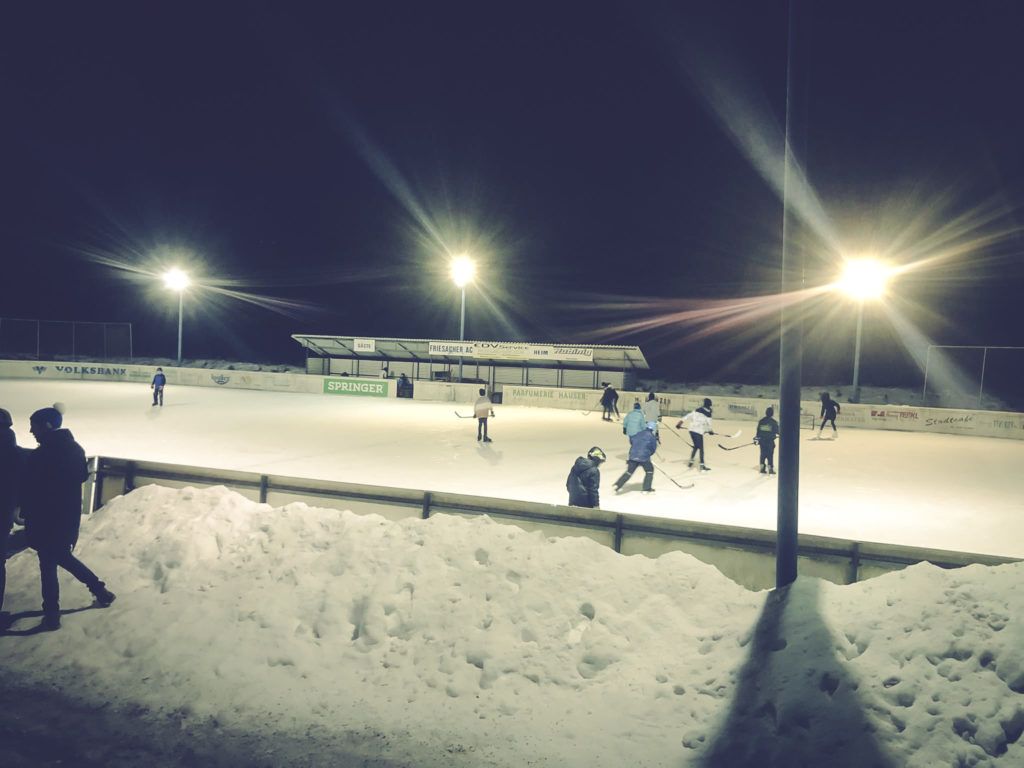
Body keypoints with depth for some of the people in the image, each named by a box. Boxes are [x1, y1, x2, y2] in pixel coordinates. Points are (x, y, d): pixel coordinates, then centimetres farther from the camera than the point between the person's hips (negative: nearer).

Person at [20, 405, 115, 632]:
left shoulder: (39, 456, -22)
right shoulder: (75, 449, 0)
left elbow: (29, 493, -16)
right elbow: (82, 476, 15)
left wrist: (28, 519, -4)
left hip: (47, 522, -7)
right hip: (71, 518, 7)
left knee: (48, 566, 6)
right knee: (63, 556, 25)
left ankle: (52, 617, 14)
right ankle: (100, 589, 27)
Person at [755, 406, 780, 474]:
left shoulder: (761, 421, 3)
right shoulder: (774, 422, -10)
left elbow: (758, 431, 8)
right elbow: (777, 431, -4)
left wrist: (756, 438, 17)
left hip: (762, 441, 4)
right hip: (770, 441, -4)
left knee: (763, 455, 11)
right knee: (770, 455, 2)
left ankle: (762, 469, 13)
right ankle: (770, 469, 3)